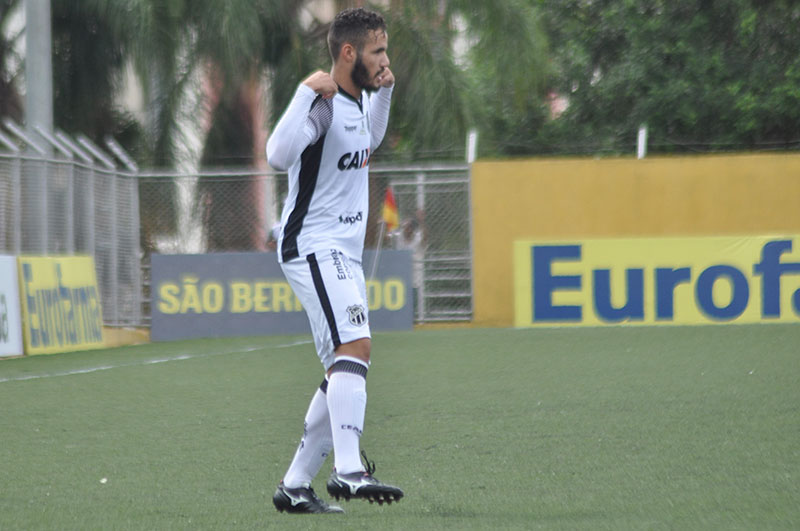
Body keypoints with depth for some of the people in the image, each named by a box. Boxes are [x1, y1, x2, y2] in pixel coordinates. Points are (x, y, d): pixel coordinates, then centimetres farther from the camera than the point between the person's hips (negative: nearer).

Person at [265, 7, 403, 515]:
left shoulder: (358, 100, 14)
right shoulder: (322, 103, -16)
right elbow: (279, 154, -33)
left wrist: (384, 91, 23)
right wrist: (308, 92, -33)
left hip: (345, 253, 10)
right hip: (313, 247, -10)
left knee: (346, 374, 10)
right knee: (354, 346, -26)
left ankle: (296, 484, 15)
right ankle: (348, 470, -37)